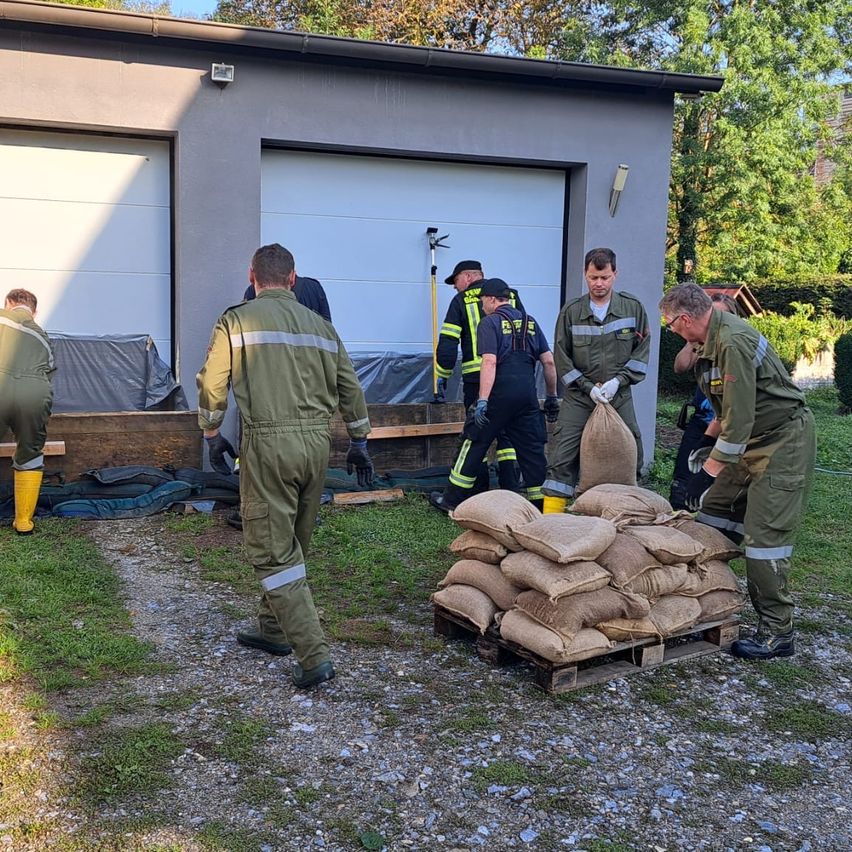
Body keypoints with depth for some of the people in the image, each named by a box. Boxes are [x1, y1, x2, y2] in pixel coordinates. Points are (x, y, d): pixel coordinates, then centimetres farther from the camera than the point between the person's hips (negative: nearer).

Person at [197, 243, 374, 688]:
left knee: (273, 551, -1)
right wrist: (358, 443, 25)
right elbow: (350, 389, 15)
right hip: (316, 443, 5)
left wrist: (212, 435, 15)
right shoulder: (321, 326, 12)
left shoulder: (237, 320, 0)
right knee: (292, 544, 19)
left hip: (269, 443, -5)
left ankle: (313, 656, -6)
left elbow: (212, 385, 0)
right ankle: (273, 629, 34)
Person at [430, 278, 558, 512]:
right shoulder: (530, 322, 15)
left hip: (499, 394, -5)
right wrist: (552, 397, 19)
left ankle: (453, 500, 12)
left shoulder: (489, 323, -2)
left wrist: (482, 401, -20)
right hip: (528, 394, 5)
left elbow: (489, 363, -15)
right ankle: (539, 505, 11)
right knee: (532, 449, 9)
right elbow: (549, 361, 12)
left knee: (475, 444, 6)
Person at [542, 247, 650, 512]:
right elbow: (561, 357, 1)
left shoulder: (633, 308, 3)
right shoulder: (571, 312, 1)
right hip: (578, 397, -1)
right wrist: (588, 387, -8)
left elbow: (642, 351, 3)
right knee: (562, 458, -6)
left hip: (619, 397, 1)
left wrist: (618, 381, -9)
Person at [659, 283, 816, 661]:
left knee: (764, 535, -9)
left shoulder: (735, 343, -25)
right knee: (710, 510, 9)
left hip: (783, 441, -10)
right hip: (749, 440, 10)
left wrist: (711, 469, -23)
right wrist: (707, 445, 20)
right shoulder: (711, 340, 6)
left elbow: (739, 419, -26)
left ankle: (777, 633, 1)